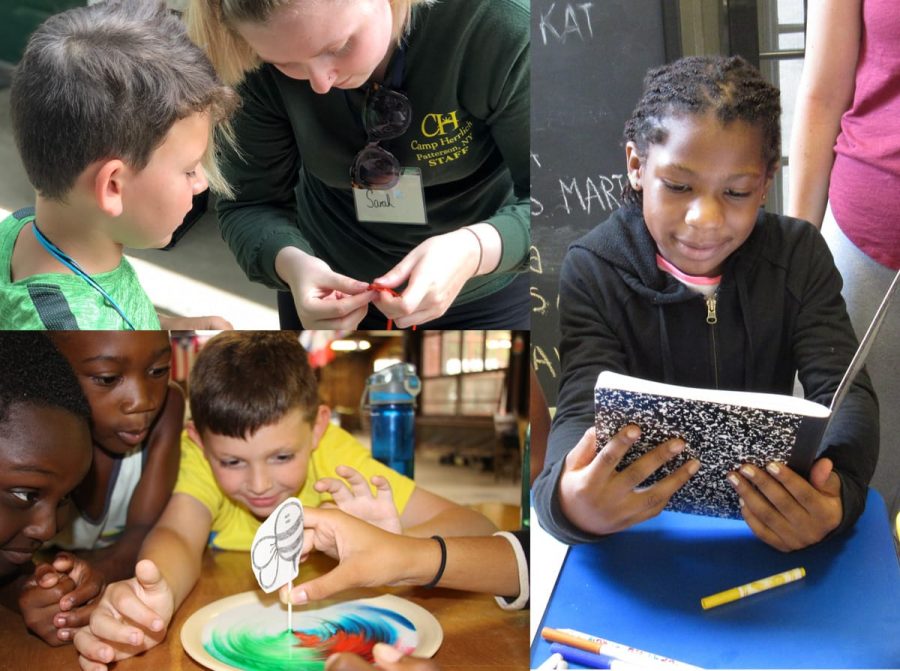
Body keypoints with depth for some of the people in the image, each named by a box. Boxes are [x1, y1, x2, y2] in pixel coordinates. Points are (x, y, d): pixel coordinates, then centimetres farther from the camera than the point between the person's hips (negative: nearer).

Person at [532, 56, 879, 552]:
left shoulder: (800, 254, -1)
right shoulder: (592, 269, -8)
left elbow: (844, 390, -9)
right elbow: (582, 408, -18)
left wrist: (837, 488, -31)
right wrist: (566, 500, -42)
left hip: (773, 508, 2)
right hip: (643, 510, -2)